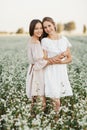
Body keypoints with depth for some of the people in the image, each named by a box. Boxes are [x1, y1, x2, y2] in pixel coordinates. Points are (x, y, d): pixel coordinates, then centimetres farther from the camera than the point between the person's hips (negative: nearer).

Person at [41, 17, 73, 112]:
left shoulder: (64, 39, 6)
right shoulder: (44, 41, -2)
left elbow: (69, 58, 8)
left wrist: (60, 61, -13)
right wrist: (61, 55, -14)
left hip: (62, 71, 3)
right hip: (50, 72, -3)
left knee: (60, 95, -4)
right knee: (56, 101, -11)